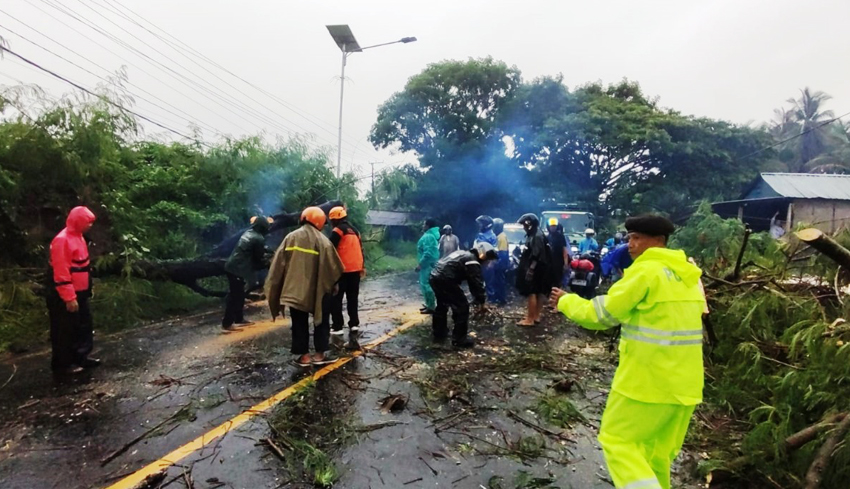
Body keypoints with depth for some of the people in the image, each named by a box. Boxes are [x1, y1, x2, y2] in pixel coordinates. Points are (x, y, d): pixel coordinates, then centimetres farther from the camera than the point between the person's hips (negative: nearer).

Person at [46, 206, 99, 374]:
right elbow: (61, 273, -24)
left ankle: (81, 357, 28)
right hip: (65, 297, -10)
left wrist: (87, 289, 20)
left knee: (83, 327, 16)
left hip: (80, 293, 10)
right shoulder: (62, 240, -21)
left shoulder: (78, 236, 10)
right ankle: (62, 364, 15)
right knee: (65, 331, 3)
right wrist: (69, 297, -24)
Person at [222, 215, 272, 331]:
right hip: (238, 270, -9)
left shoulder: (248, 233, 13)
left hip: (232, 267, 9)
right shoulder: (259, 239, -12)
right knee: (235, 296, -2)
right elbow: (259, 258, -3)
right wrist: (266, 264, 15)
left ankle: (239, 319, 29)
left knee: (238, 294, 18)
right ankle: (227, 323, 4)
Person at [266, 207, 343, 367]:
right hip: (318, 291, -2)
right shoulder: (323, 241, -7)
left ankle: (304, 356, 14)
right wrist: (330, 285, 11)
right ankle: (320, 354, 14)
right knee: (321, 321, 13)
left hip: (295, 289, 2)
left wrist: (275, 289, 10)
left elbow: (278, 265, 1)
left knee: (299, 323, 12)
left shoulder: (290, 237, -1)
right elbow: (334, 268, -6)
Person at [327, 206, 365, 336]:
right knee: (352, 298, 15)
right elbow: (360, 249, 18)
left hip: (343, 269, -7)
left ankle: (337, 326, -3)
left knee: (336, 298, -1)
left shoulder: (338, 230, -7)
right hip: (356, 269, 7)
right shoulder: (354, 230, 16)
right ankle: (354, 323, 16)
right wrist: (362, 267, 22)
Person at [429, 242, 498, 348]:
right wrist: (481, 301, 3)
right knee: (462, 307, 2)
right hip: (445, 279, -10)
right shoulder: (473, 261, -4)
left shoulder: (464, 254, 25)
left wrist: (477, 299, 30)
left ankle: (439, 333, 42)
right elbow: (477, 283, -7)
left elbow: (472, 282, 29)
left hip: (435, 276, 10)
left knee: (442, 305, 28)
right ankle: (459, 339, 9)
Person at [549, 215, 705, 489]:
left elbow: (601, 314, -13)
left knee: (617, 439, 5)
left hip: (649, 378, -8)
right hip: (685, 380, 8)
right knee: (657, 450, 20)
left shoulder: (647, 271, -15)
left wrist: (566, 301, 2)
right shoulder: (688, 273, 10)